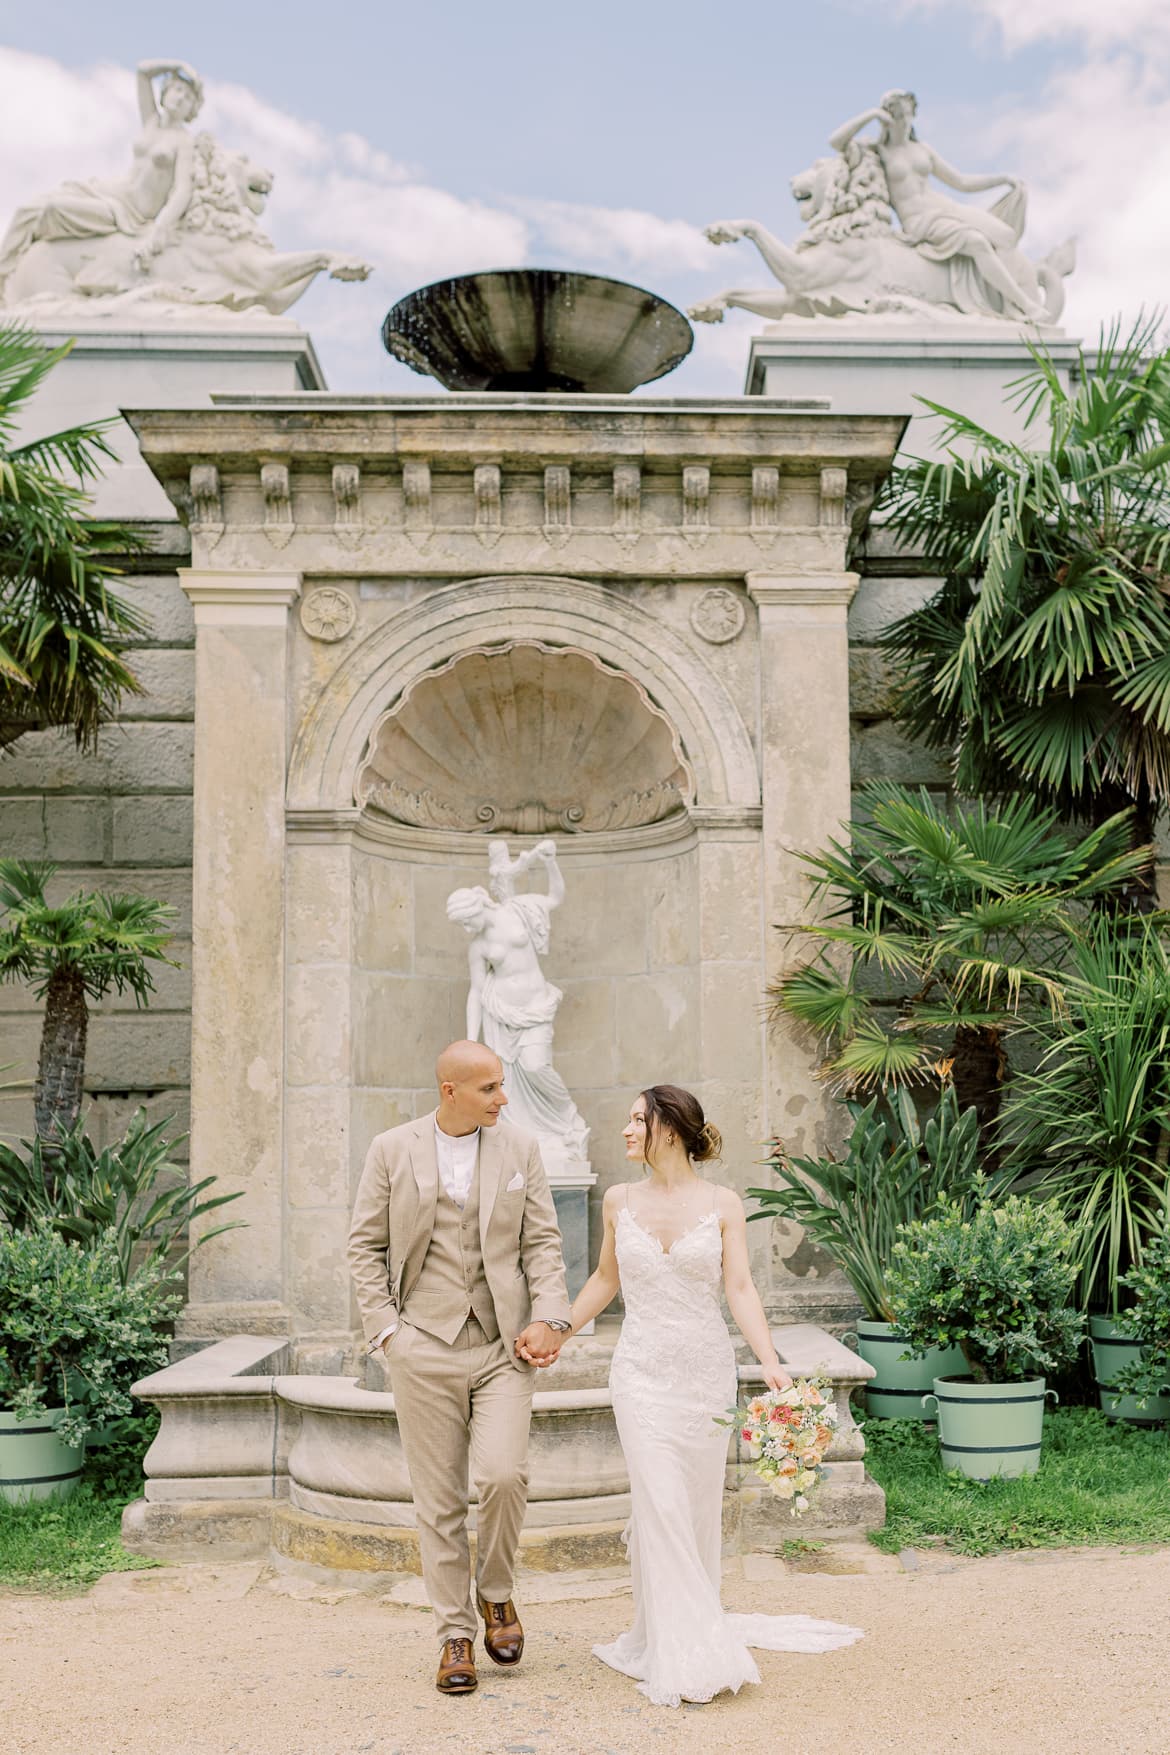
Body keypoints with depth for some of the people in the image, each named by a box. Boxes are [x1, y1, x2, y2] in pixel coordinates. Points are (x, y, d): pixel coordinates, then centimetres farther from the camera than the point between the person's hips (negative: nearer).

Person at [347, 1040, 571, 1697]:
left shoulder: (521, 1149, 5)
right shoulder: (392, 1150, 1)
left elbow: (543, 1241, 5)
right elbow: (367, 1245, 5)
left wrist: (548, 1317, -8)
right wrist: (385, 1328, -4)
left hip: (504, 1346, 0)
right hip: (424, 1347, 0)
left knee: (504, 1473, -15)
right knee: (439, 1499, 4)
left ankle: (496, 1593, 13)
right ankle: (456, 1634, 19)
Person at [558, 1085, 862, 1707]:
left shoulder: (722, 1205, -3)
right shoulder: (620, 1201, 3)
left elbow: (740, 1289, -8)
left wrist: (771, 1363, -19)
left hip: (708, 1370, 0)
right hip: (644, 1373, 0)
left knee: (698, 1508, 7)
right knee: (661, 1506, -7)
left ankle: (665, 1636, 24)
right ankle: (689, 1656, 1)